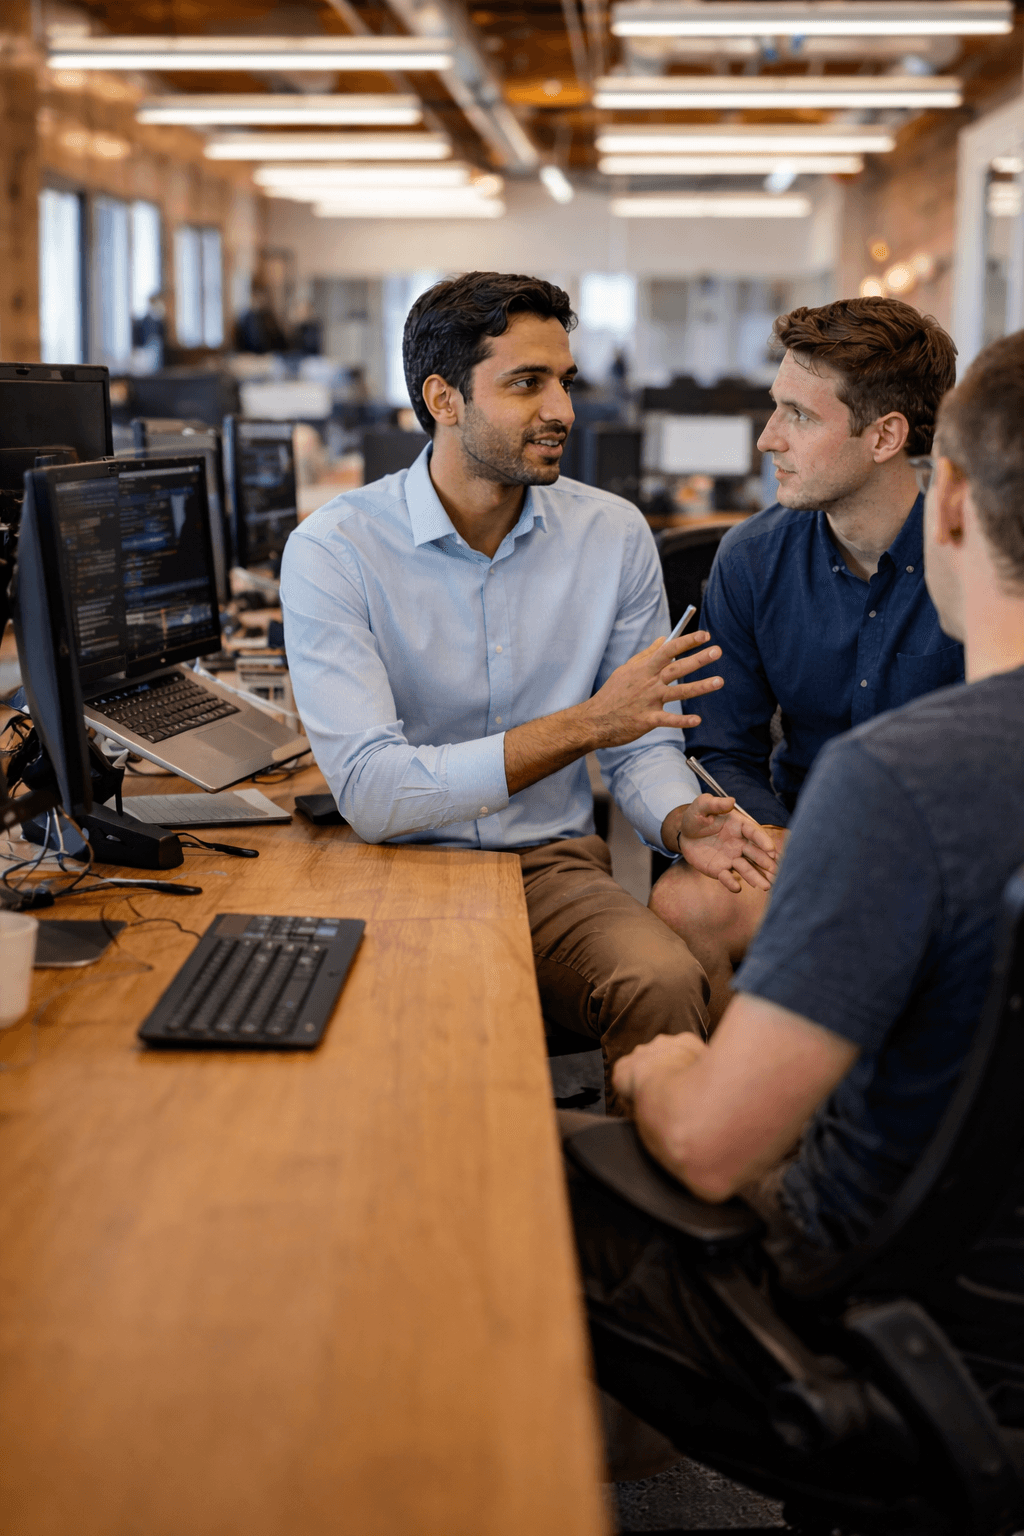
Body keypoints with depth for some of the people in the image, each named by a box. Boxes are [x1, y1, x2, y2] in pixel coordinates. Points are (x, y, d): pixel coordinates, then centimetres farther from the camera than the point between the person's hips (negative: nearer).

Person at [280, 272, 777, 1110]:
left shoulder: (613, 534, 3)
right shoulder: (333, 550, -9)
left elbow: (644, 744, 10)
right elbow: (371, 791, -19)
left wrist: (681, 820, -14)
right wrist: (583, 725, -24)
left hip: (555, 865, 2)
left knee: (667, 984, -29)